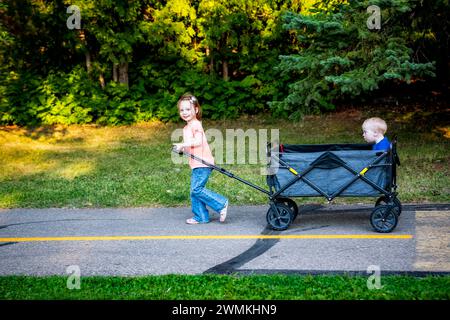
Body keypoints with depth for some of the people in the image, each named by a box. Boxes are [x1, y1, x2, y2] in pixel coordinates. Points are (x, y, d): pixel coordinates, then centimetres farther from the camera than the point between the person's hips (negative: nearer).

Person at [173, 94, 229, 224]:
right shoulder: (187, 127, 19)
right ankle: (201, 217, 18)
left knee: (196, 189, -13)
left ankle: (221, 203, -4)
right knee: (194, 190, 11)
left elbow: (197, 141, -23)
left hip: (202, 163, -10)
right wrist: (181, 148, 8)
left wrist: (182, 145, -21)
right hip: (196, 164, 10)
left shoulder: (195, 124, -11)